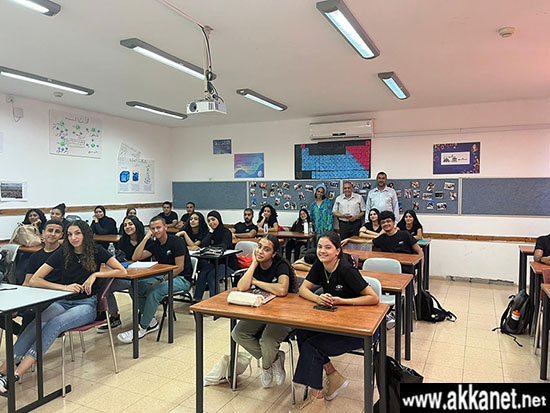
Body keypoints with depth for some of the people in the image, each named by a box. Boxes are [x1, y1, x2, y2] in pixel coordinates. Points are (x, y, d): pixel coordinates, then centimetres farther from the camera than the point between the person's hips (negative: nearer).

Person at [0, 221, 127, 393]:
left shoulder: (97, 252, 1)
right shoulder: (61, 254, 4)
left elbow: (122, 271, 0)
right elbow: (34, 280, 0)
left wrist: (96, 274, -11)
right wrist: (64, 287, -14)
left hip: (87, 304, -2)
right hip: (62, 302, 2)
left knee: (55, 323, -32)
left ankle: (16, 374, -38)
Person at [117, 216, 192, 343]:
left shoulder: (176, 241, -12)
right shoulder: (154, 244, 9)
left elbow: (179, 267, -16)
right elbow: (135, 258, -2)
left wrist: (161, 281, -19)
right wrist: (146, 238, -6)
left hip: (181, 279, -7)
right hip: (163, 276, 7)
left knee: (154, 291, -32)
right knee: (136, 287, -13)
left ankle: (142, 328, -19)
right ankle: (151, 322, -3)